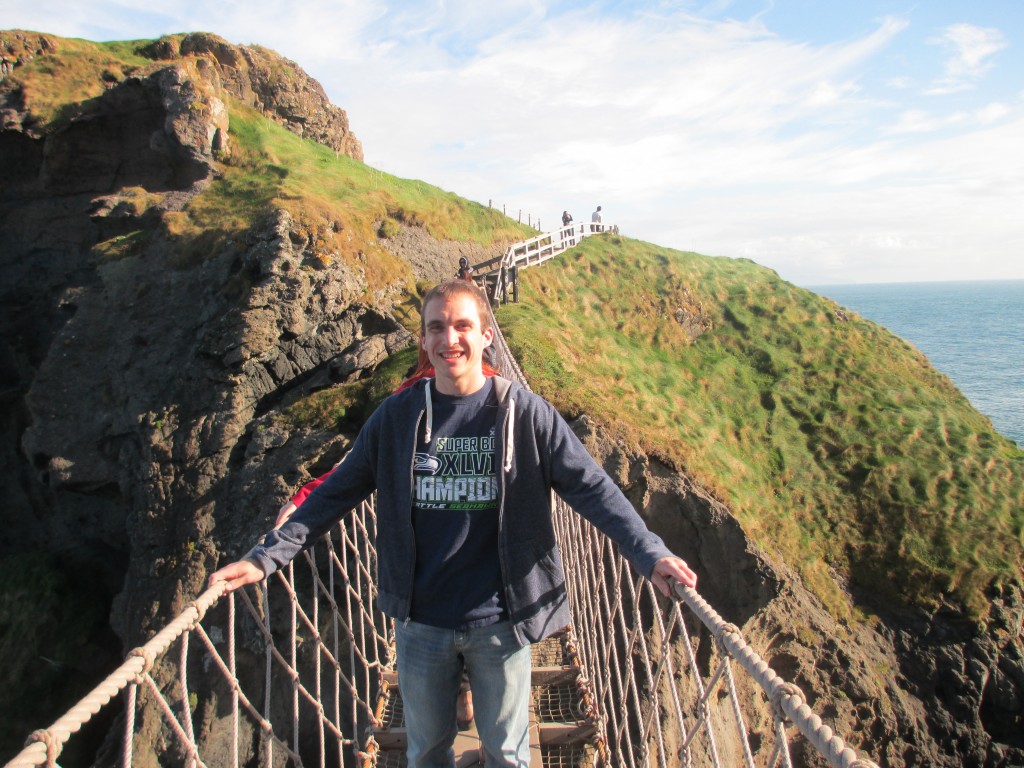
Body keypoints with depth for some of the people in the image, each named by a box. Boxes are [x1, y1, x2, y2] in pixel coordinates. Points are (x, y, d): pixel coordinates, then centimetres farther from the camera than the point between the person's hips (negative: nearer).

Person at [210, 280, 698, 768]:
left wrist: (650, 554, -21)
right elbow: (336, 494, 1)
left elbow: (592, 488, -10)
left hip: (501, 622, -1)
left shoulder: (524, 412, -9)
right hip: (420, 623, 2)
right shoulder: (396, 417, -3)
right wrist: (266, 557, -5)